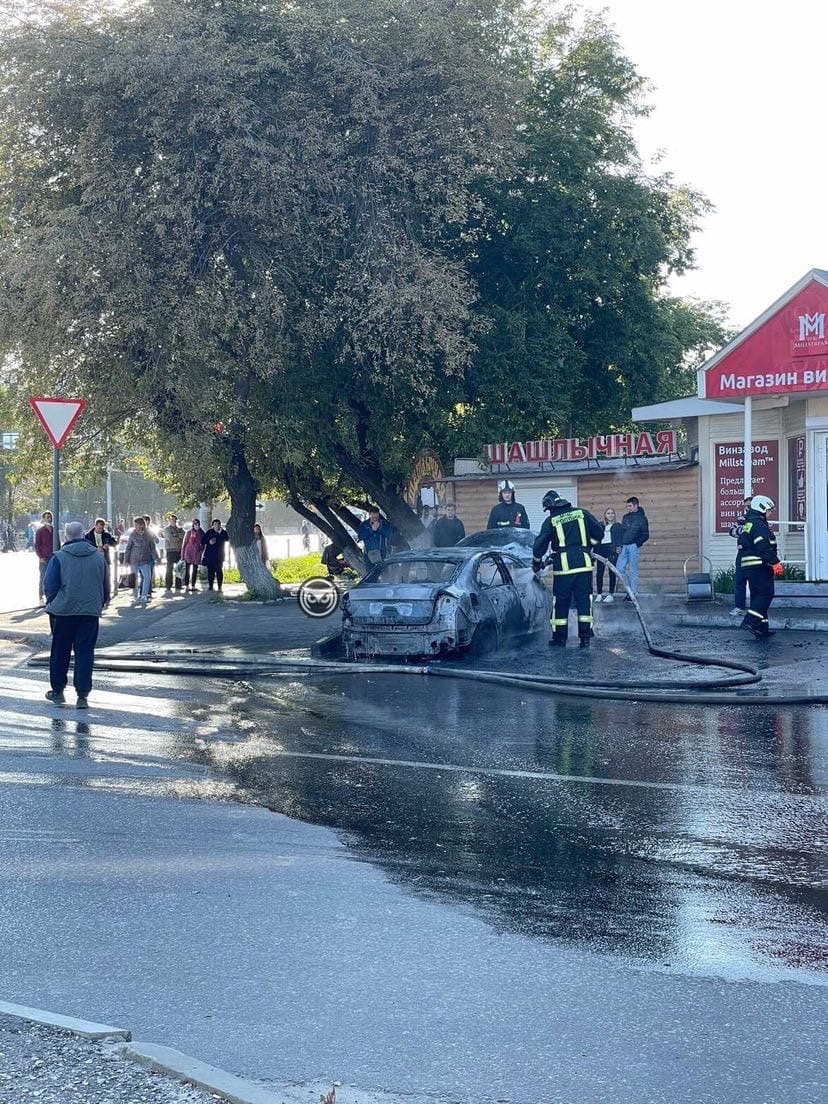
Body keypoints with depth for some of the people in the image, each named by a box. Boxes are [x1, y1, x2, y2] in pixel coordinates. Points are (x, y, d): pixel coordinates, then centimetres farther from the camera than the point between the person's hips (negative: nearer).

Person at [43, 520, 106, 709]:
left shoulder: (59, 557, -9)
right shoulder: (98, 558, 2)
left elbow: (49, 586, -7)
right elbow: (104, 586, 10)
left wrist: (52, 603, 12)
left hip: (63, 611, -2)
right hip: (91, 611, 2)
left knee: (60, 652, 13)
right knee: (85, 653, 4)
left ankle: (57, 691, 22)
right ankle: (82, 695, -2)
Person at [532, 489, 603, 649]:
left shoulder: (551, 521, 3)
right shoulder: (582, 513, 8)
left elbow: (539, 545, 1)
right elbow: (599, 532, 9)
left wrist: (536, 562, 16)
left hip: (563, 566, -2)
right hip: (584, 564, 2)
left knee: (560, 602, 8)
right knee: (584, 600, 5)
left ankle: (559, 637, 11)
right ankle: (585, 638, 2)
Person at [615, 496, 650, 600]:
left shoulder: (641, 518, 0)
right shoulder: (625, 517, 16)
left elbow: (645, 535, -3)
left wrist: (637, 543, -14)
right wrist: (619, 545, 9)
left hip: (633, 547, -6)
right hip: (624, 546, 6)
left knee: (633, 571, -3)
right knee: (619, 569, -1)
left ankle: (633, 593, 2)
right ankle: (630, 589, 14)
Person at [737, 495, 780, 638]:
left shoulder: (747, 524, 20)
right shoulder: (759, 525, -13)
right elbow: (764, 548, -22)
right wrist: (775, 562, -22)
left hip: (748, 567, 10)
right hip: (759, 566, -10)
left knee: (757, 596, 11)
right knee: (766, 593, -9)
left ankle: (762, 628, 12)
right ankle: (750, 621, -18)